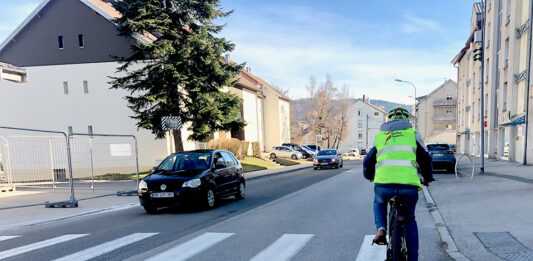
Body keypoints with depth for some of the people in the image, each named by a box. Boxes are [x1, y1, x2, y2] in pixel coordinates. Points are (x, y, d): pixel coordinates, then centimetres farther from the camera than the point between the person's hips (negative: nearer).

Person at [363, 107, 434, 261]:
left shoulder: (380, 136, 20)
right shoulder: (412, 134, 16)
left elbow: (367, 162, 26)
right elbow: (425, 159, 21)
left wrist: (369, 176, 47)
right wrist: (427, 178, 40)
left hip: (383, 184, 0)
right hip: (408, 185, 0)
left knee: (379, 203, 34)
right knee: (410, 220, 23)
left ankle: (381, 229, 9)